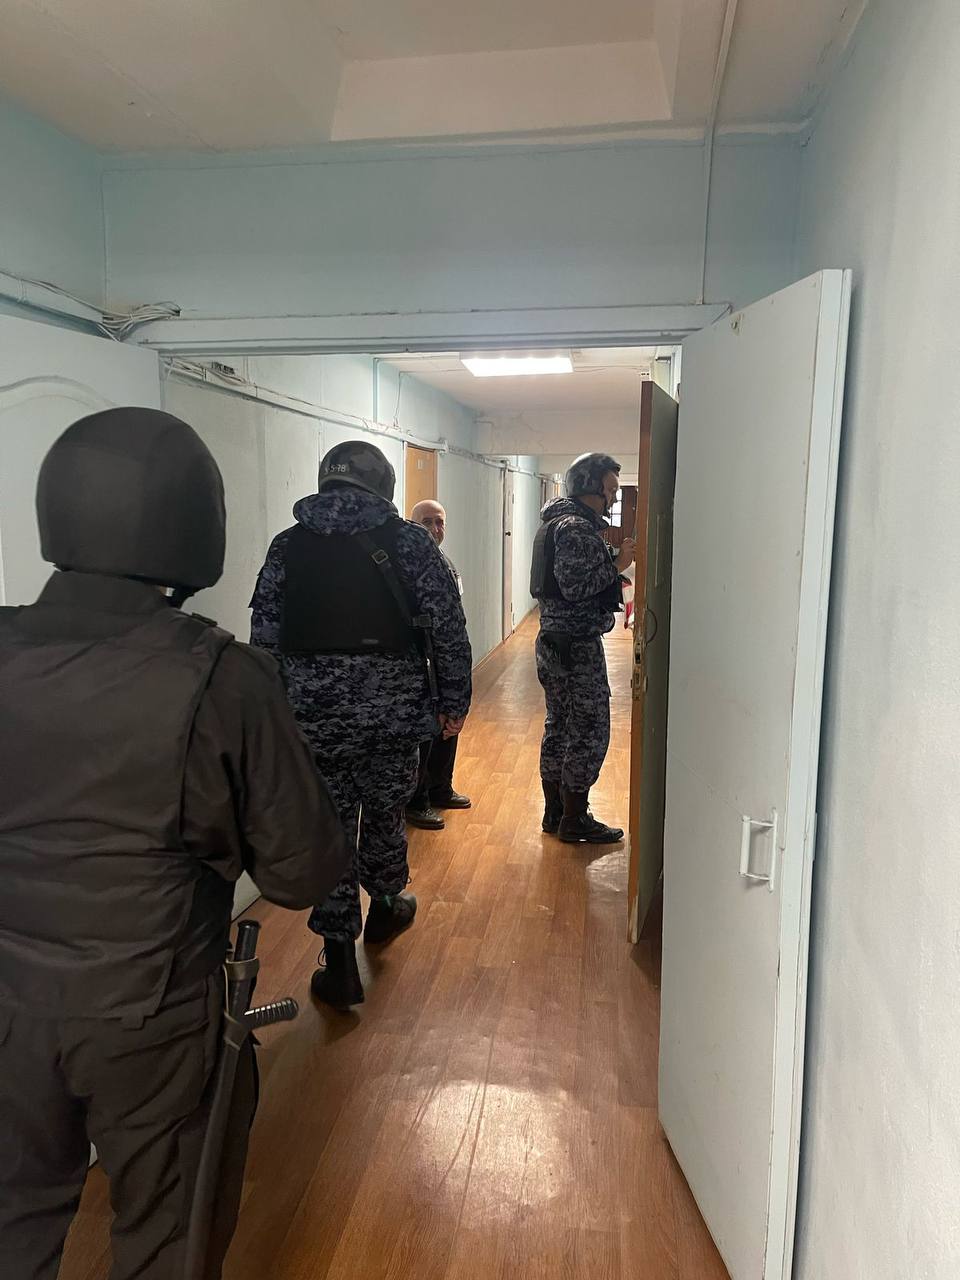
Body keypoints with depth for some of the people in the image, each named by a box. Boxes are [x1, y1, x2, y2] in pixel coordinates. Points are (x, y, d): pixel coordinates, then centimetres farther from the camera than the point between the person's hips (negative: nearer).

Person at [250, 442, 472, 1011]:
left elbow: (265, 638, 2)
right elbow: (448, 627, -5)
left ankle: (340, 963, 14)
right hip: (395, 707, 0)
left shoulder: (289, 546, 3)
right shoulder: (410, 541, -2)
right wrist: (454, 698, 4)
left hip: (314, 712, 0)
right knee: (385, 813, 20)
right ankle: (386, 908, 44)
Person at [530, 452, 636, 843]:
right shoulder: (577, 528, -16)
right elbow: (575, 586, -25)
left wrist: (614, 563, 10)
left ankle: (555, 812, 26)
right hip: (577, 646, -11)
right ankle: (574, 820, 9)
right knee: (589, 731, -1)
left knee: (559, 729, 15)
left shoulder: (559, 521, 16)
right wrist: (617, 564, -17)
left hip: (555, 644, 11)